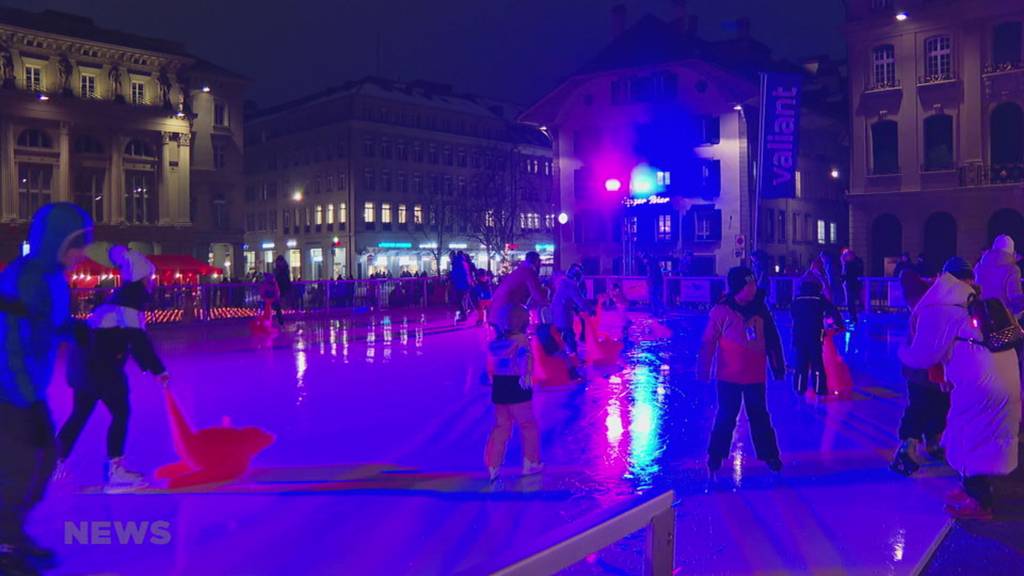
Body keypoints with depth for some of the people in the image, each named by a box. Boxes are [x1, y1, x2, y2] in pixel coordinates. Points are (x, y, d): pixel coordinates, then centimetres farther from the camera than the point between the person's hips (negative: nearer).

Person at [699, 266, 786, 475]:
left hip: (755, 376, 3)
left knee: (760, 417, 14)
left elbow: (772, 338, 7)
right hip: (729, 377, -3)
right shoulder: (721, 312, -14)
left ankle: (769, 455, 28)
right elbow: (708, 344, -11)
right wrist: (703, 373, -9)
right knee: (726, 418, 7)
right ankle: (715, 457, 22)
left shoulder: (760, 308, -1)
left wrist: (778, 365, 10)